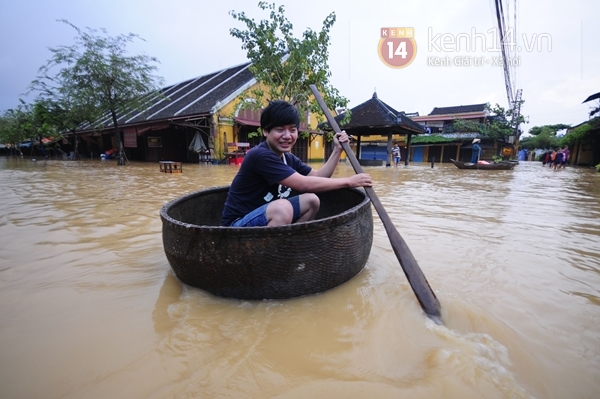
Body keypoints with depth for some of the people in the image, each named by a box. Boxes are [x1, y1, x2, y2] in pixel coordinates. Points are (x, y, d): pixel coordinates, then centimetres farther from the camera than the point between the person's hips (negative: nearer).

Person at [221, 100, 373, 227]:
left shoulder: (289, 158, 4)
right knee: (283, 208, -34)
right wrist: (349, 181, -22)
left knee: (311, 201, 2)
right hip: (239, 224, -8)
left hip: (265, 215, 9)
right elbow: (304, 184, -29)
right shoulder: (261, 155, -24)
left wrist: (337, 149, -3)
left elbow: (318, 177, 4)